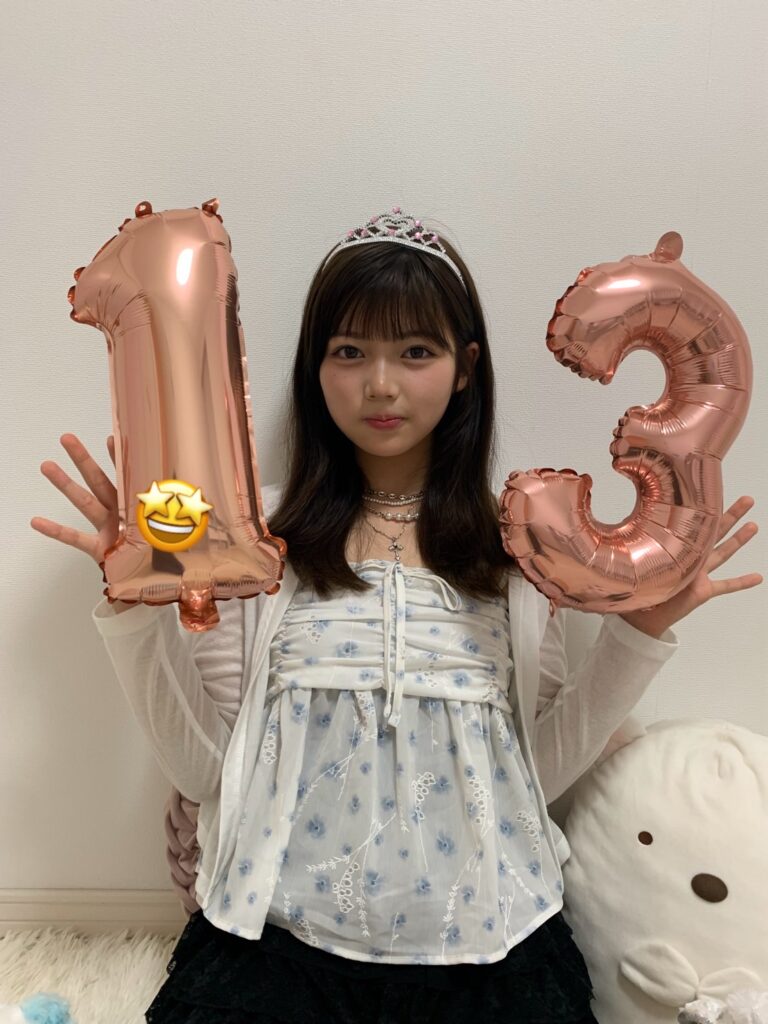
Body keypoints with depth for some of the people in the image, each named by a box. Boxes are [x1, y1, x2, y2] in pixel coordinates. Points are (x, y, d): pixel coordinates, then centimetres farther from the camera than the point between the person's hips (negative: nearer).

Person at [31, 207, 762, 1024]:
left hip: (486, 940, 2)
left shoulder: (518, 543, 2)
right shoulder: (257, 533, -1)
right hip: (277, 934, -1)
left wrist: (639, 629, -6)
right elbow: (201, 768, -2)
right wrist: (137, 602, -12)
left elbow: (542, 770, 3)